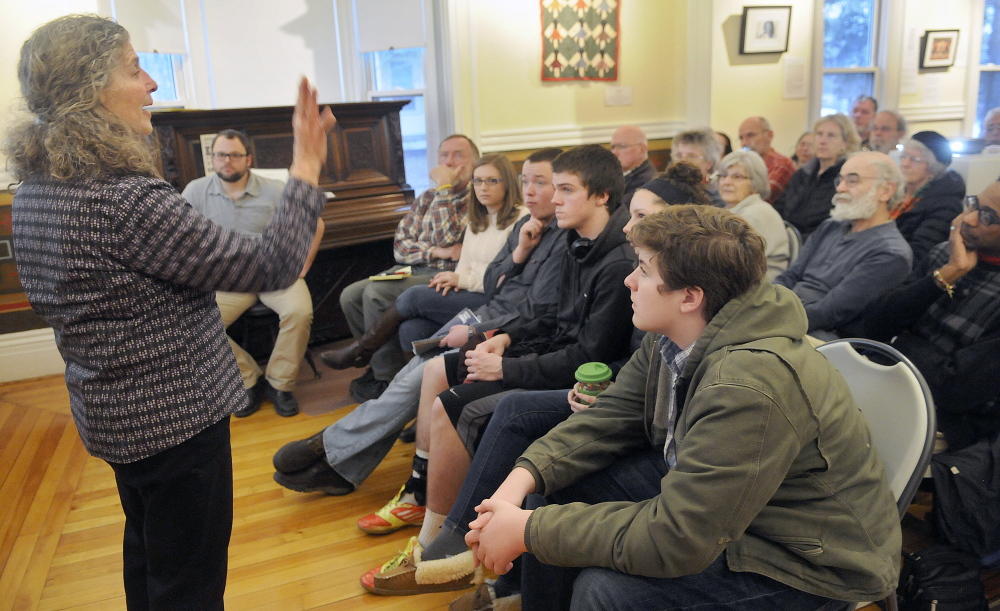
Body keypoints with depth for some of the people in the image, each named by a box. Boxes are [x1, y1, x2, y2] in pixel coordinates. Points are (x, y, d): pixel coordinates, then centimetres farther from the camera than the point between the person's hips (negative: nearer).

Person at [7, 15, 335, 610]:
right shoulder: (126, 201, -29)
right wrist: (307, 167, -15)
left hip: (110, 409, 9)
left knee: (146, 552, 29)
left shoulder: (33, 191, 0)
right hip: (177, 416, -9)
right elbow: (272, 266, -26)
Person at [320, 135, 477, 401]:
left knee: (376, 293, -25)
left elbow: (446, 239, -16)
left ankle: (386, 379, -9)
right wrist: (435, 251, -8)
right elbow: (400, 244, 11)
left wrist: (444, 188, -9)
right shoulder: (428, 197, 20)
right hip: (411, 270, 7)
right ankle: (378, 363, 0)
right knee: (350, 295, -14)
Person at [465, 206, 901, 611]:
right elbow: (605, 420, -1)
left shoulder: (749, 386, -35)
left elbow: (673, 540, -33)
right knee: (556, 485, 0)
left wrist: (529, 530, -26)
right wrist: (520, 481, -18)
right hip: (713, 496, 8)